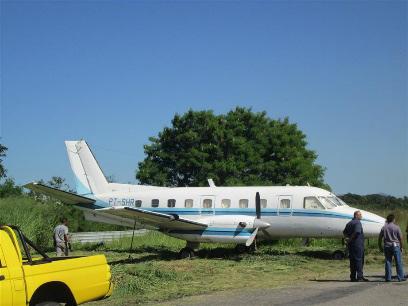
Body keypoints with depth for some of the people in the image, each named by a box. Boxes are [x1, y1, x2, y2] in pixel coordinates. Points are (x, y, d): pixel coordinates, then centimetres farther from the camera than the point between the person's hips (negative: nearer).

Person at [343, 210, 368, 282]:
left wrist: (347, 238, 7)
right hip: (357, 244, -8)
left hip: (351, 244, 8)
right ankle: (359, 276, -4)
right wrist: (350, 239, -17)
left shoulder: (349, 223, 16)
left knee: (352, 260, 10)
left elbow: (344, 232, 21)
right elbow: (357, 232, -26)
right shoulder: (358, 222, -12)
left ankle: (352, 277, 12)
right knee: (359, 260, -4)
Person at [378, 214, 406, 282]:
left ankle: (388, 278, 5)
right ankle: (401, 277, 1)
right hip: (395, 246, -3)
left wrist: (380, 247, 14)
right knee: (399, 262, 1)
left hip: (387, 246, 3)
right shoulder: (396, 227, -4)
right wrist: (401, 247, 5)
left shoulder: (384, 227, 4)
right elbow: (400, 238, -5)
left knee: (388, 262, 6)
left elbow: (380, 238, 5)